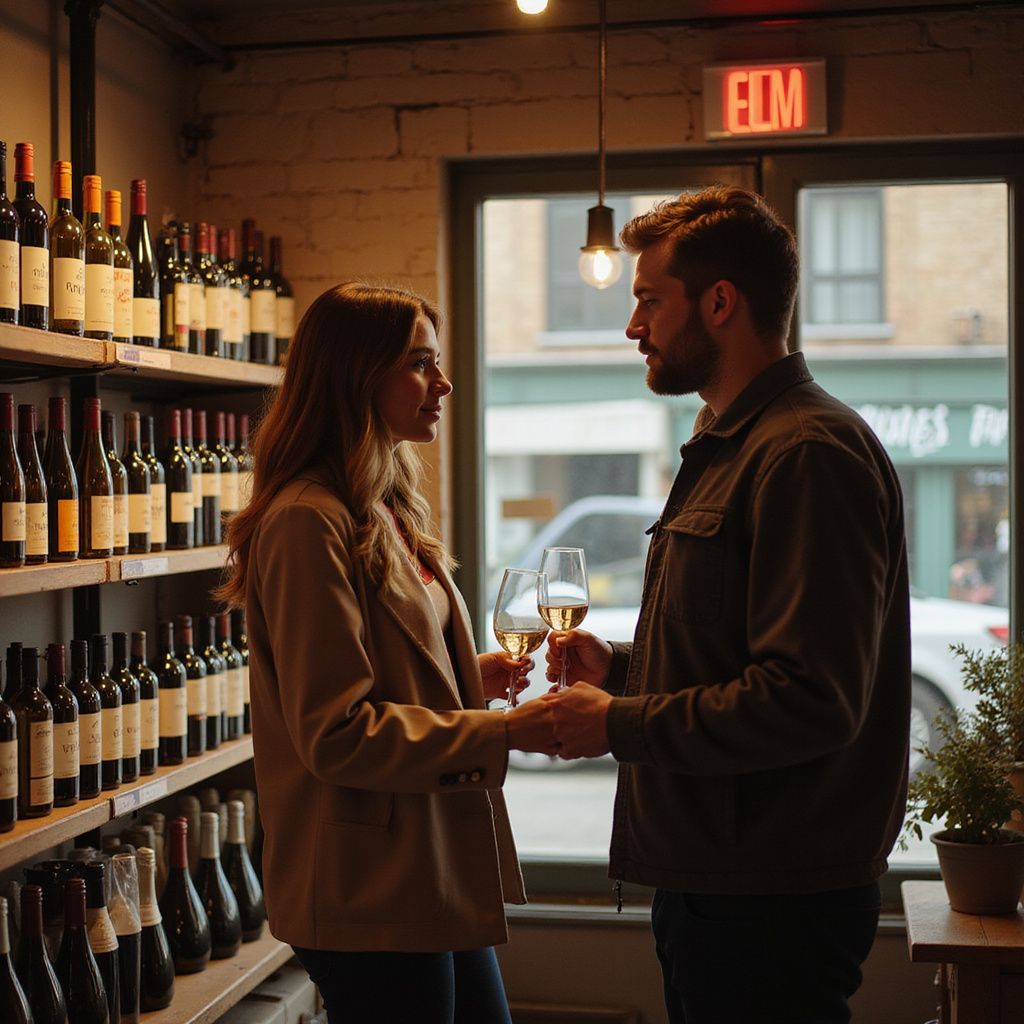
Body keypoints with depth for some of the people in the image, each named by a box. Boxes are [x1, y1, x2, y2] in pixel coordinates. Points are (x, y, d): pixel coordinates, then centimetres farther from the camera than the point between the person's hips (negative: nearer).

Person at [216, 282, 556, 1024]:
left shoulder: (385, 513, 13)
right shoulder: (311, 523, -18)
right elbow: (337, 734, -22)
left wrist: (471, 676, 5)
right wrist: (506, 731, -20)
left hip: (439, 876, 10)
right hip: (374, 901, -9)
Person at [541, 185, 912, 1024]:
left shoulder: (808, 453, -18)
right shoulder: (732, 449, 16)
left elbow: (808, 702, -26)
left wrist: (618, 725, -16)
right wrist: (619, 666, 6)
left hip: (774, 903, -10)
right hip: (714, 879, 10)